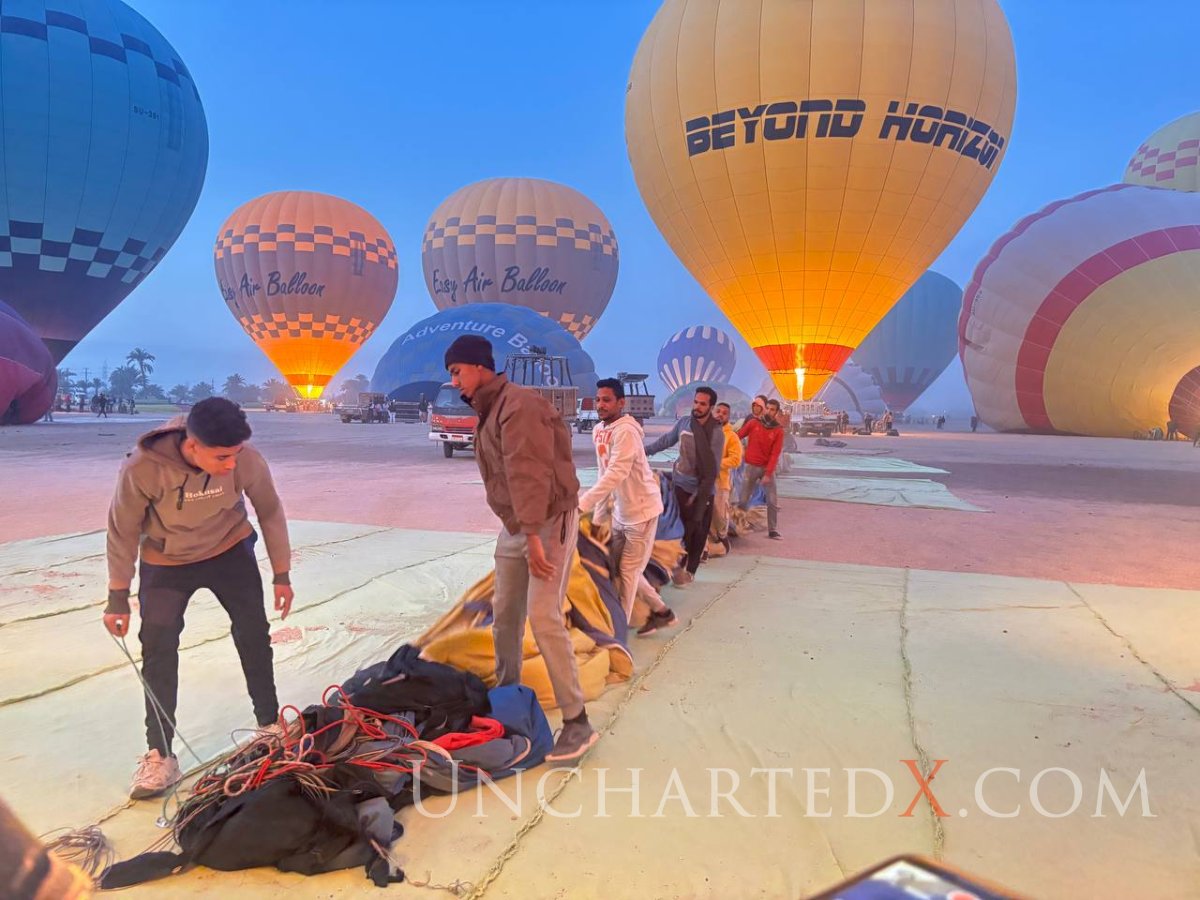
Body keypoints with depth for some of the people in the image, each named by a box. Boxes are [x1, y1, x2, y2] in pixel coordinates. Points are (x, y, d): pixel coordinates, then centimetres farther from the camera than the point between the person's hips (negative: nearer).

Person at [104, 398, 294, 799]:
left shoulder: (246, 460, -29)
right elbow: (123, 531, -16)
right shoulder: (143, 468, -34)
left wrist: (281, 574, -3)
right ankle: (160, 755, 10)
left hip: (231, 551, 1)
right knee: (158, 650, -5)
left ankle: (270, 724, 26)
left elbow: (270, 512, -10)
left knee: (254, 636, 6)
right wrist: (118, 597, -8)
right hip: (166, 563, -1)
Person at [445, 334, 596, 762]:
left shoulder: (519, 405, -19)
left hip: (549, 522, -9)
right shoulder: (487, 411, 13)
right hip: (514, 527, 9)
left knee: (544, 617, -13)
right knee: (504, 614, 15)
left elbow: (529, 474, -27)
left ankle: (577, 721, -5)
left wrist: (534, 535, -31)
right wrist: (518, 530, 12)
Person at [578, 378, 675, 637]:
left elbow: (616, 474, -31)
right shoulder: (598, 430, 6)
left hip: (641, 509, -9)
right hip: (620, 511, 9)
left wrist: (582, 504, -35)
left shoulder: (625, 431, -22)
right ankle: (661, 611, 29)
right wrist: (598, 515, 9)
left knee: (627, 572, 0)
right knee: (616, 567, 14)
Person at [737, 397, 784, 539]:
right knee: (743, 500, 3)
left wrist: (768, 473, -15)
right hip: (751, 467, 0)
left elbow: (775, 454, -7)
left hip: (767, 468, 0)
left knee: (773, 501, -2)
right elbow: (737, 436, -1)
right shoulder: (753, 424, 0)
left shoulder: (778, 431, -2)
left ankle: (773, 531, 5)